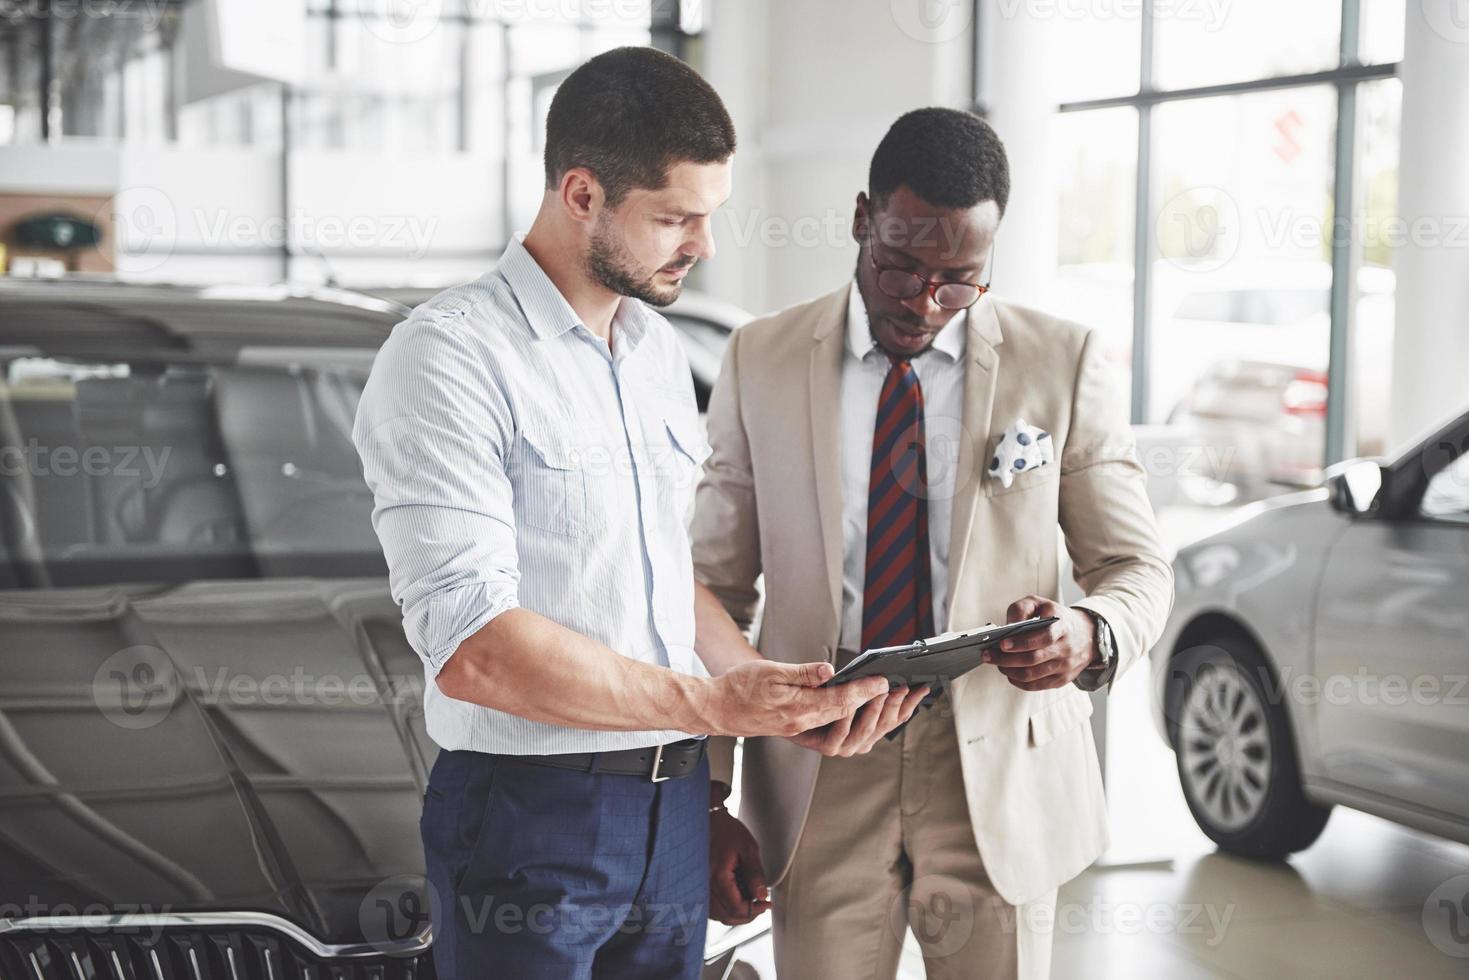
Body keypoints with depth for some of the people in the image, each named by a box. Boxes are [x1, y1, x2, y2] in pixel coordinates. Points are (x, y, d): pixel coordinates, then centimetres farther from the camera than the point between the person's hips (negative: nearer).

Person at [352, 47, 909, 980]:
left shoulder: (661, 351, 12)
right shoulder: (451, 357, -14)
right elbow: (472, 647, -22)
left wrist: (776, 687, 2)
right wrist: (711, 705, -22)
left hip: (676, 804, 7)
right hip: (535, 813, -7)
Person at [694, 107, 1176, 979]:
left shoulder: (1064, 364, -1)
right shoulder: (762, 362, 1)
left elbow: (1139, 568, 4)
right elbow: (719, 588, 4)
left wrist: (1091, 635, -21)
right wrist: (708, 798, -2)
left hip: (997, 776, 0)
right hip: (817, 782, 0)